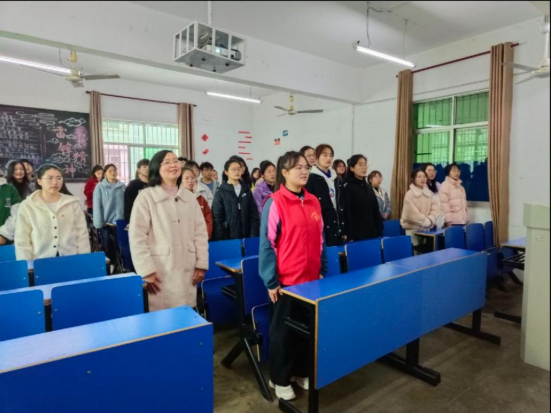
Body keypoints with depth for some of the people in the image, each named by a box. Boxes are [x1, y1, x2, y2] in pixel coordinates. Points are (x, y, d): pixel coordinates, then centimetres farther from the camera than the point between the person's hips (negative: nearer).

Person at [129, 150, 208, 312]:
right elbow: (137, 238, -6)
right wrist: (147, 271, -10)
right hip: (160, 273, -3)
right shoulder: (146, 197, -3)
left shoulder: (189, 197, 10)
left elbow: (200, 233, 9)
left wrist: (201, 264, 4)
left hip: (188, 271, 4)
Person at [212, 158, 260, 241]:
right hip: (228, 237, -3)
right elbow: (217, 218, -3)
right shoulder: (221, 193, -1)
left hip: (246, 236, 3)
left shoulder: (246, 190, 9)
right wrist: (220, 240, -8)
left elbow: (254, 214, 7)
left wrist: (254, 235, -1)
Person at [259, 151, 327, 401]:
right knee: (282, 331, 11)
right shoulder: (275, 203, -12)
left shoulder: (314, 202, 5)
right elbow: (267, 244, -12)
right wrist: (271, 280, -12)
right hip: (285, 280, -5)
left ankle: (302, 372, 38)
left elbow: (320, 239, 12)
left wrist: (323, 270, 12)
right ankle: (280, 379, 30)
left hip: (311, 278, 6)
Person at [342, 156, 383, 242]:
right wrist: (349, 236, -17)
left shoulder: (368, 187, 14)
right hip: (356, 235, -7)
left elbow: (376, 211, 15)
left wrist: (379, 233, 9)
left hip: (372, 233, 7)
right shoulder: (347, 188, -7)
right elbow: (346, 214, -13)